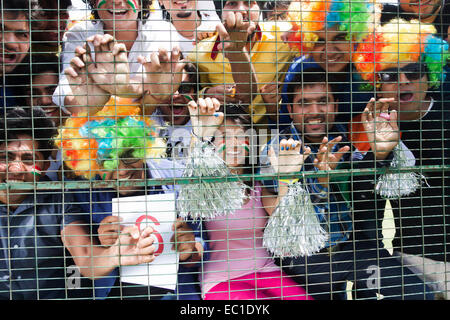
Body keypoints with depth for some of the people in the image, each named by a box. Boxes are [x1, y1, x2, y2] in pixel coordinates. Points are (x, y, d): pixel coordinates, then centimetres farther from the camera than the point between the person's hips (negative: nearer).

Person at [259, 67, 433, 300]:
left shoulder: (345, 139, -1)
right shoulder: (276, 150, -10)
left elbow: (369, 186, -13)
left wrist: (380, 152, -33)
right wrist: (321, 180, -35)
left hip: (352, 245, 2)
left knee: (417, 292, -8)